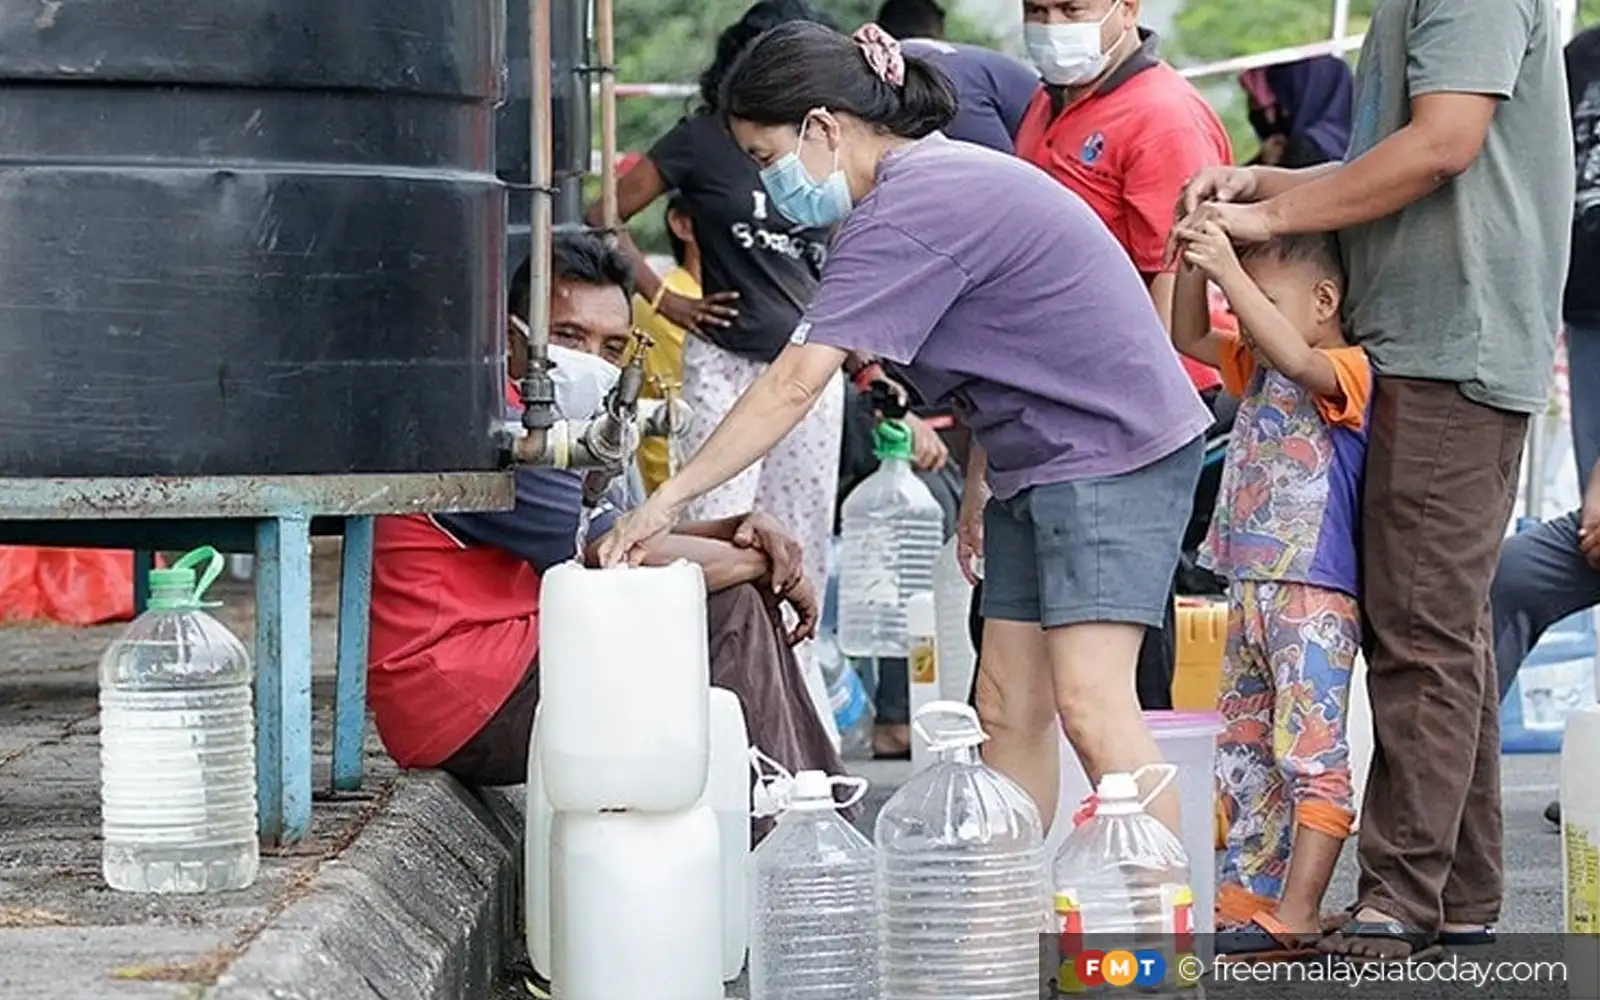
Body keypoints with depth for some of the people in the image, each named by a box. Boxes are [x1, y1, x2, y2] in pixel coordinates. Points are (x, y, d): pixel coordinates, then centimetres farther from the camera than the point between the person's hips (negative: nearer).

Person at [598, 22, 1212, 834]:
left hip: (1114, 450, -11)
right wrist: (980, 479, 17)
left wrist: (671, 497, -23)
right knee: (1009, 707, 6)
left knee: (1090, 704, -16)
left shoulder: (909, 211, -20)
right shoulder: (939, 179, 11)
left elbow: (794, 385, -25)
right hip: (1041, 463, 11)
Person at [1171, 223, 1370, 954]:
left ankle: (1296, 915, -13)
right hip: (1251, 588, 10)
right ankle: (1244, 901, 18)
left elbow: (1296, 355, -30)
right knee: (1243, 754, 13)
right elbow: (1189, 338, 23)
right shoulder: (1256, 370, 15)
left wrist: (1229, 270, -30)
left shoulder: (1347, 372, -11)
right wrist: (1192, 264, 5)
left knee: (1311, 751, -10)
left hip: (1315, 596, -10)